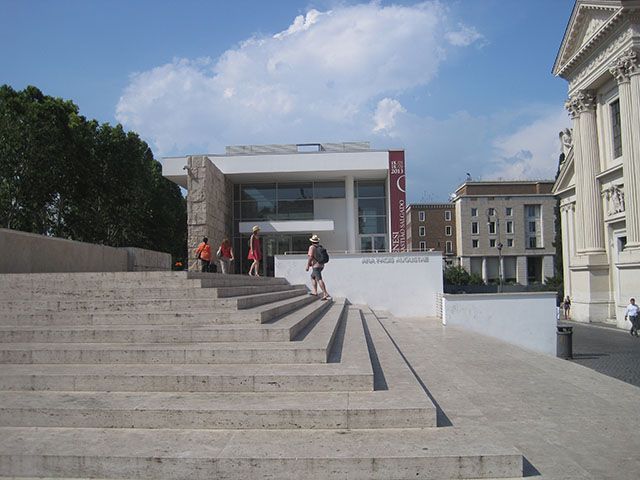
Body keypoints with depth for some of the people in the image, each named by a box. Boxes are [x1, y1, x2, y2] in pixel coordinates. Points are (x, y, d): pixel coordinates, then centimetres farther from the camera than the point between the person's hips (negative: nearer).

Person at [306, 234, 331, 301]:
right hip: (321, 265, 9)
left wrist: (307, 266, -14)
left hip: (316, 266, -9)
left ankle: (326, 294, -22)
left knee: (319, 280, -13)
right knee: (313, 277, 25)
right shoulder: (321, 247, 9)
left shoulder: (312, 247, -11)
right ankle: (314, 291, 23)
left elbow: (310, 257, -19)